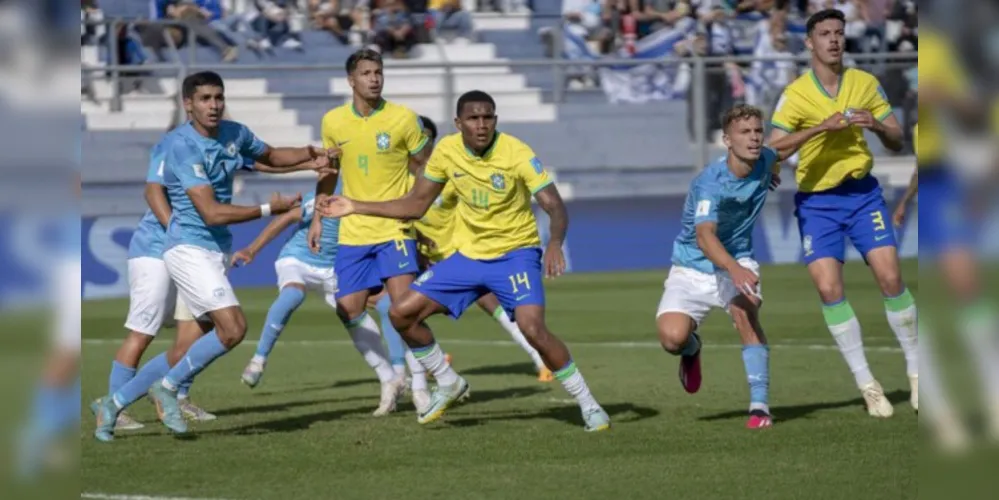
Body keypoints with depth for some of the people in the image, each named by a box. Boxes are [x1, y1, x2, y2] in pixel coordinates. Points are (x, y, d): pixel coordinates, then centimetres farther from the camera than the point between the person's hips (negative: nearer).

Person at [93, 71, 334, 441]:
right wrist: (268, 209, -20)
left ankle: (115, 404, 17)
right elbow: (211, 213, -22)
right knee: (232, 327, -22)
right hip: (190, 247, -8)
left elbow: (270, 155, 28)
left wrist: (309, 155, 9)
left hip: (215, 252, 8)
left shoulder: (234, 134, 6)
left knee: (195, 349, 8)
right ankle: (167, 388, -4)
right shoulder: (183, 145, -18)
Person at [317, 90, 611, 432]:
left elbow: (555, 207, -25)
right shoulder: (447, 151, -6)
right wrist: (355, 207, 2)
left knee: (532, 328, -27)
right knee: (402, 312, -1)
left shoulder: (517, 154, -20)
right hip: (467, 255, 5)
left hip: (514, 253, -5)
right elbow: (415, 205, 7)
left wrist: (555, 243, -46)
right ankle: (449, 384, 21)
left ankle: (587, 404, -10)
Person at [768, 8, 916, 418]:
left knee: (890, 278, -10)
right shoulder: (795, 95, -7)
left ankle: (916, 370, 8)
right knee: (829, 288, -13)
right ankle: (867, 384, -2)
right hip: (816, 201, -1)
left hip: (862, 192, 1)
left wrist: (877, 126, -15)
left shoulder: (866, 84, 2)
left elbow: (897, 143, 5)